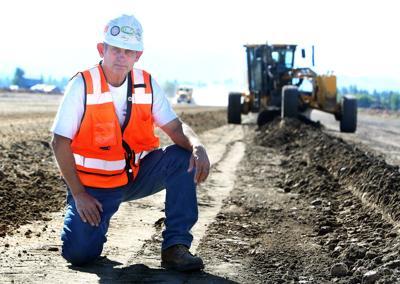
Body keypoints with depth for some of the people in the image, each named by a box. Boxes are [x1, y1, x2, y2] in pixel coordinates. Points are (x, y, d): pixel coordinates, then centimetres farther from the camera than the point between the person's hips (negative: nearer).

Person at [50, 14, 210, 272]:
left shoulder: (147, 84, -5)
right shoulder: (83, 85, -15)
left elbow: (176, 127, -7)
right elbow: (60, 143, -14)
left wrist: (197, 147, -31)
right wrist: (79, 194, -17)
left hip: (137, 175, 3)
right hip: (93, 184, -3)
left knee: (183, 157, -21)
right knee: (79, 253, -19)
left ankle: (175, 246, -16)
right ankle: (94, 219, 19)